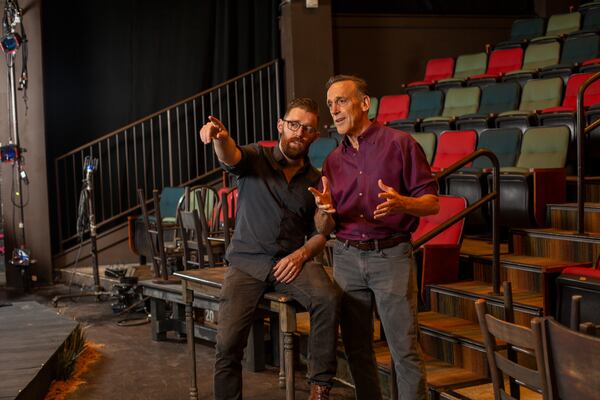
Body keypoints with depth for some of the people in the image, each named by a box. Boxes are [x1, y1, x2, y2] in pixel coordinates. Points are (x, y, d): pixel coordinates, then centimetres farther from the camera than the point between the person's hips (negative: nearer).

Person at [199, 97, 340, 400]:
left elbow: (320, 234, 14)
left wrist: (302, 254, -8)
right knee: (228, 342, -17)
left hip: (292, 260, 2)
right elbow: (231, 157, -22)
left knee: (328, 299, -28)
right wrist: (220, 137, -46)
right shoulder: (255, 158, 2)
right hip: (247, 261, -1)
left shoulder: (315, 180, 11)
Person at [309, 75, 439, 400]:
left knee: (404, 349, -4)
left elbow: (431, 202, -4)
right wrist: (325, 211, -12)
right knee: (356, 349, 10)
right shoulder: (333, 160, 12)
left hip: (391, 255, -4)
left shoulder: (400, 144, -2)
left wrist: (401, 203, -24)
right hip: (346, 258, 5)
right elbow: (324, 228, 12)